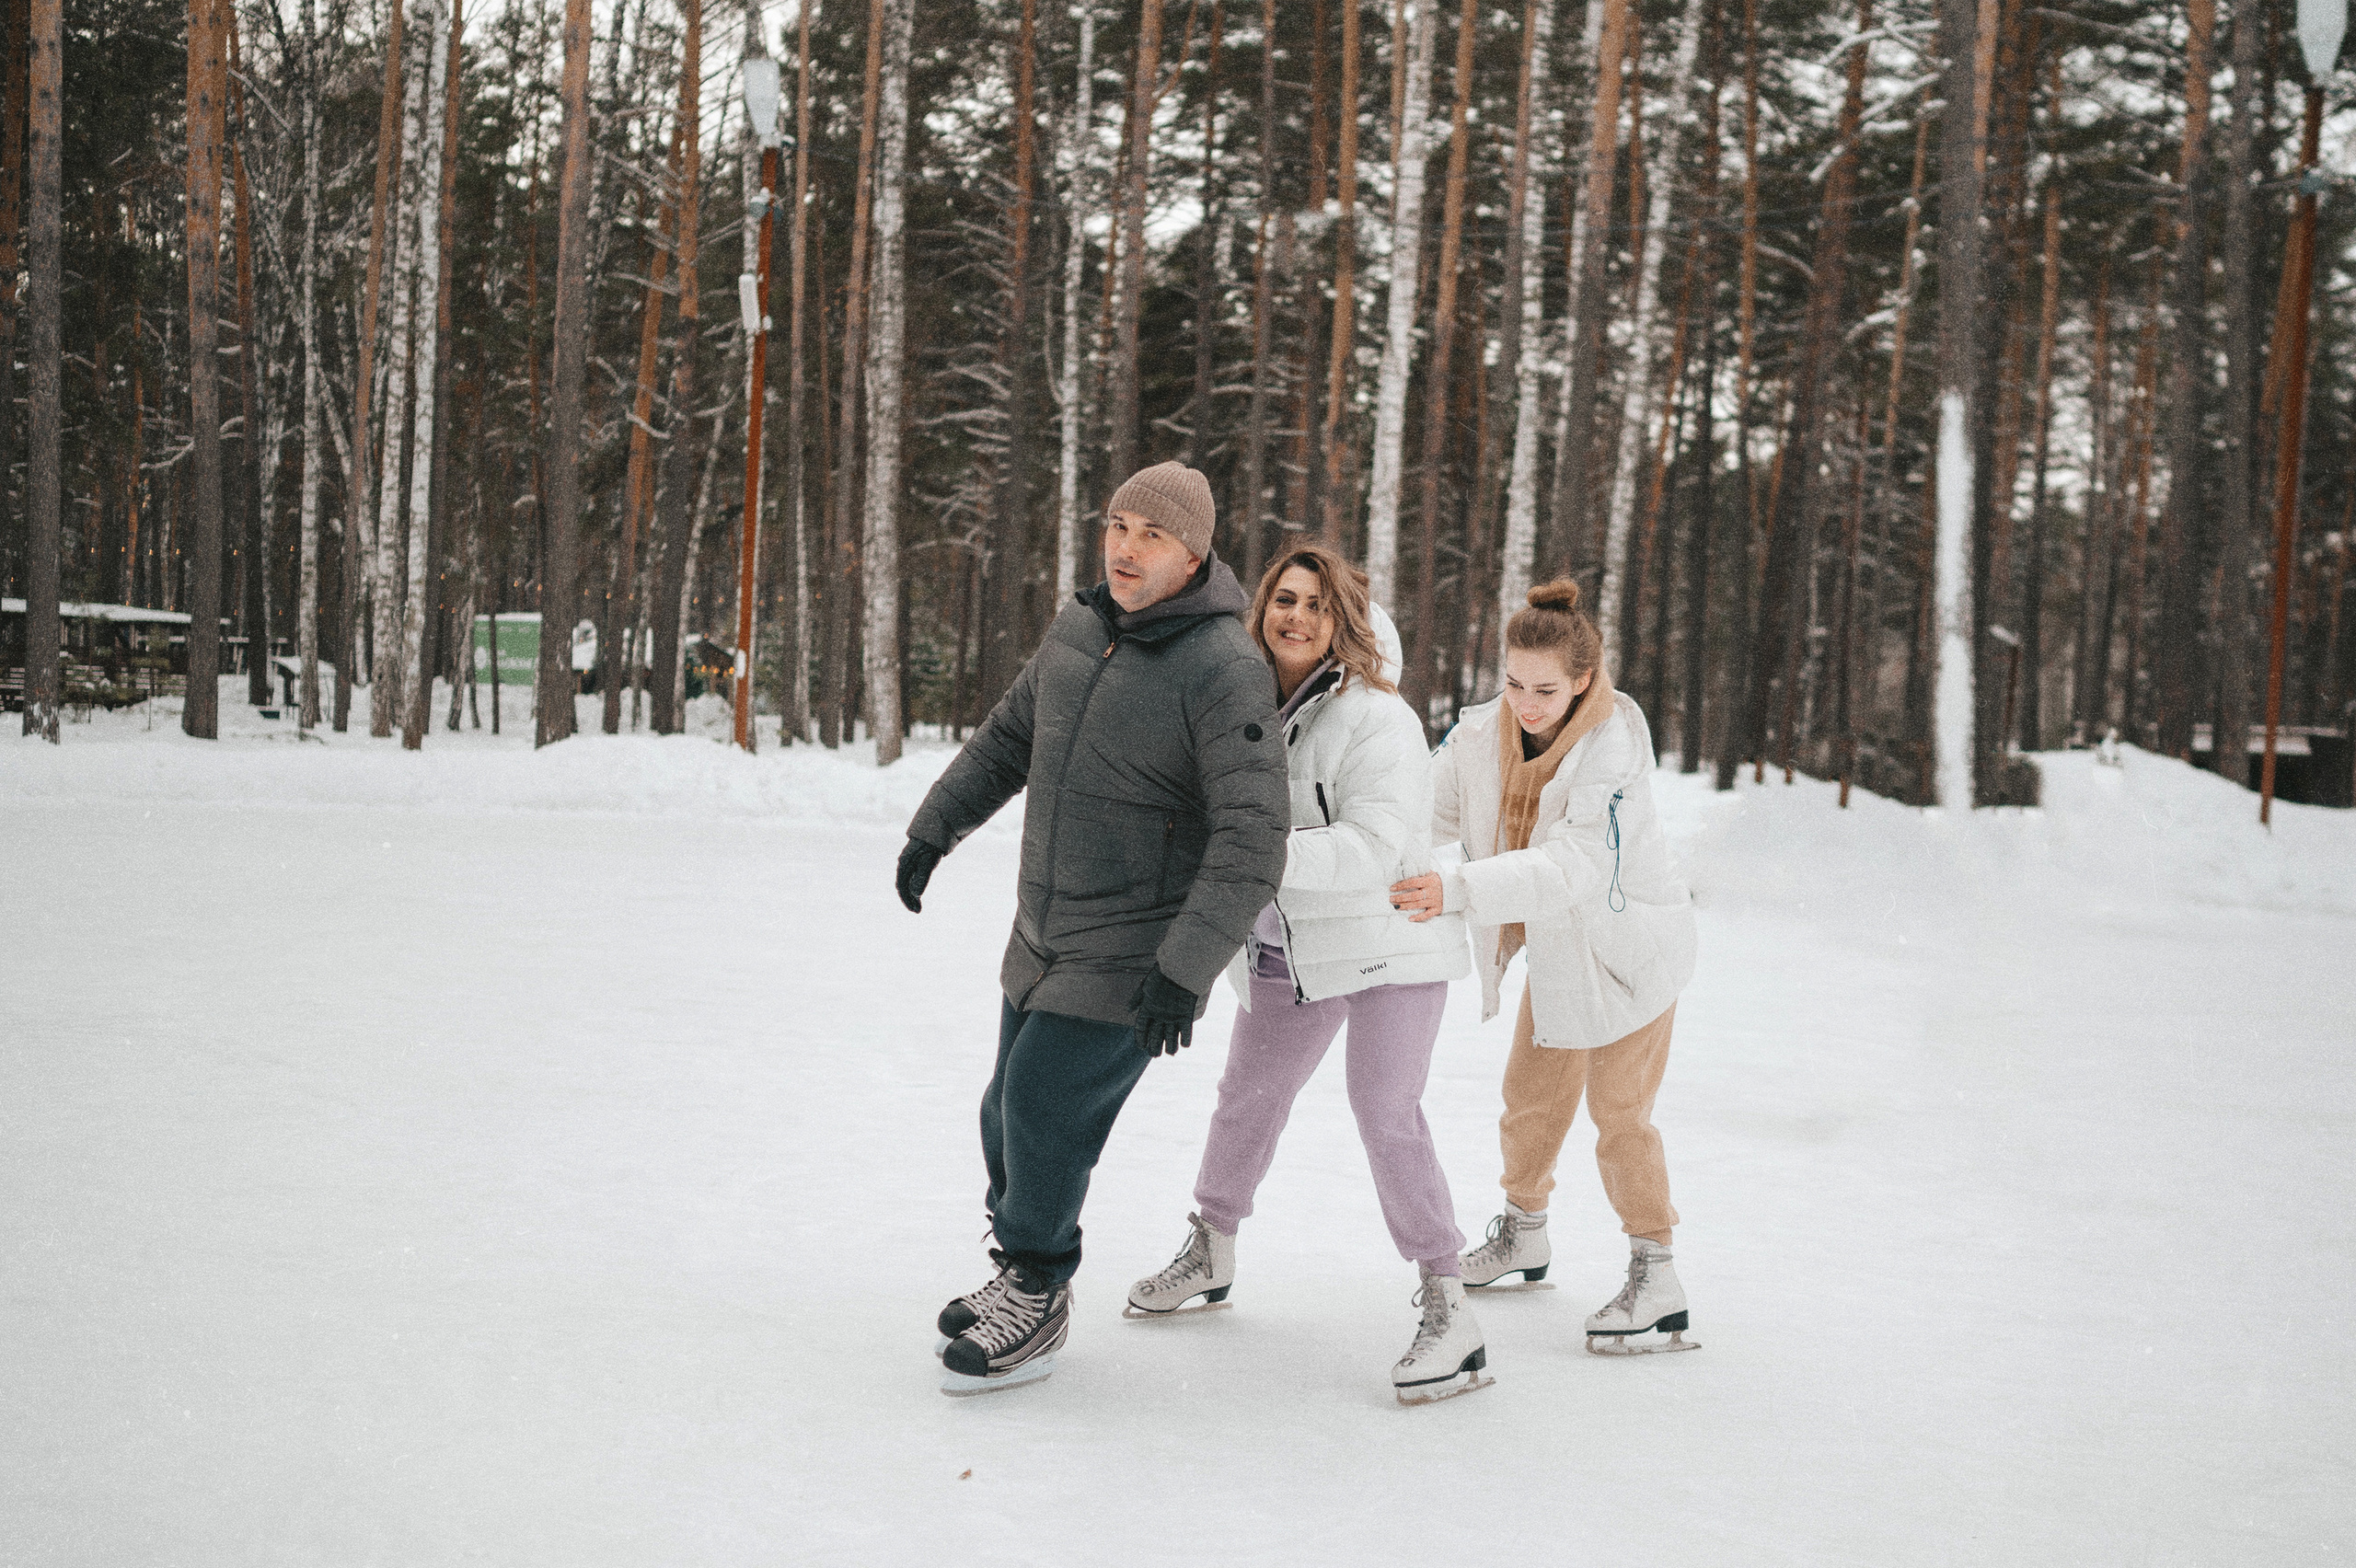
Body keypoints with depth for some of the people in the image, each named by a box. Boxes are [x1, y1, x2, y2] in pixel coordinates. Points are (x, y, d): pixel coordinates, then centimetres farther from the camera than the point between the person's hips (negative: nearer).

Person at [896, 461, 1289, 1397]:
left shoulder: (1225, 671, -20)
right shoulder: (1080, 628, 4)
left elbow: (1249, 844, -24)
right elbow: (1009, 738, 20)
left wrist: (1186, 968, -28)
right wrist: (933, 830, 20)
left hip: (1135, 957, -7)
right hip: (1044, 936, 7)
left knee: (1045, 1116, -9)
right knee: (1009, 1113, 14)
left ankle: (1037, 1300, 12)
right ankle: (1020, 1277, 34)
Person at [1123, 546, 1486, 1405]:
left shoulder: (1377, 719, -18)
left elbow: (1373, 847, -30)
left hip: (1386, 943, -7)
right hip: (1287, 951, 7)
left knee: (1386, 1115, -17)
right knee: (1247, 1097, 19)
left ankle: (1449, 1313, -9)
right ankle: (1210, 1254, 41)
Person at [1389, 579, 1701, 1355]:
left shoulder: (1613, 753, -31)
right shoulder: (1482, 734, -12)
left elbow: (1570, 867, -43)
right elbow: (1425, 808, -3)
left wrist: (1459, 891, -55)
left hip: (1629, 942, -6)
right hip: (1556, 946, 6)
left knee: (1619, 1109, -6)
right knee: (1531, 1095, 16)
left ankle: (1657, 1277, 5)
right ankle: (1522, 1235, 37)